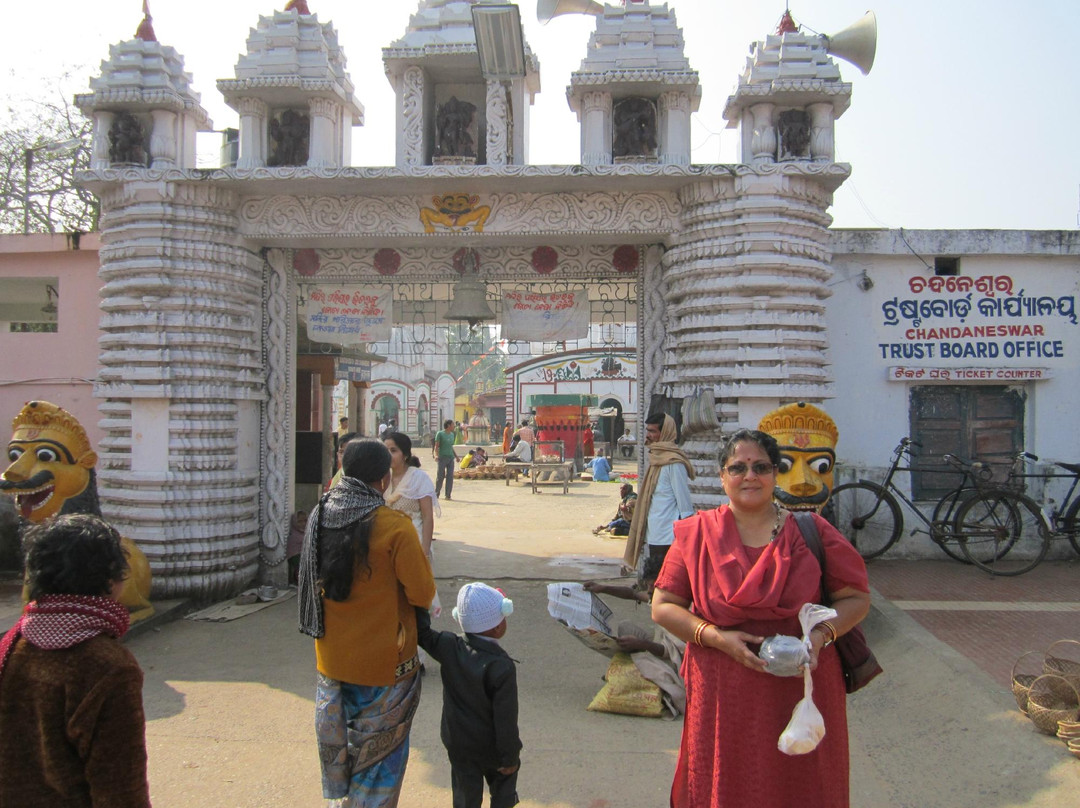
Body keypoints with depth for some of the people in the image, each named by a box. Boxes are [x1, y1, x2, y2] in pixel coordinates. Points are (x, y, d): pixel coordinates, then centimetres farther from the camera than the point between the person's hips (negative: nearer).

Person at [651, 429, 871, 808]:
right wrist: (717, 637, -14)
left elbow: (856, 598, 5)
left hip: (802, 692, 1)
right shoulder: (696, 534, 1)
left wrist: (820, 635, -13)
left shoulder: (811, 532, 2)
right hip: (723, 698, 0)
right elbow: (663, 606, 1)